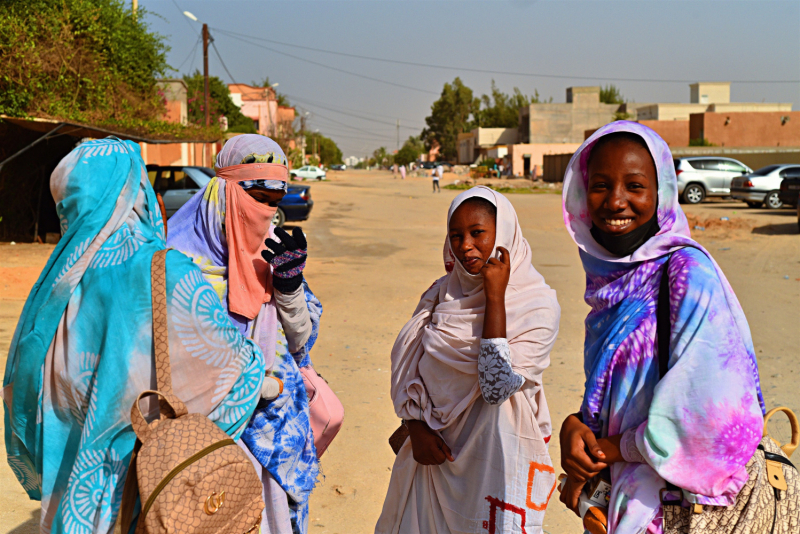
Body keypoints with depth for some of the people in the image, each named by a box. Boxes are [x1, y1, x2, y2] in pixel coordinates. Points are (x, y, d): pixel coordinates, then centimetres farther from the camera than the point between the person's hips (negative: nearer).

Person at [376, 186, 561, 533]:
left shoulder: (538, 306, -12)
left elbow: (496, 387, -23)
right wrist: (416, 429, -8)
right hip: (435, 451, 4)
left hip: (494, 452, -4)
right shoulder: (442, 293, 2)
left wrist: (495, 296, -21)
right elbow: (407, 368, 6)